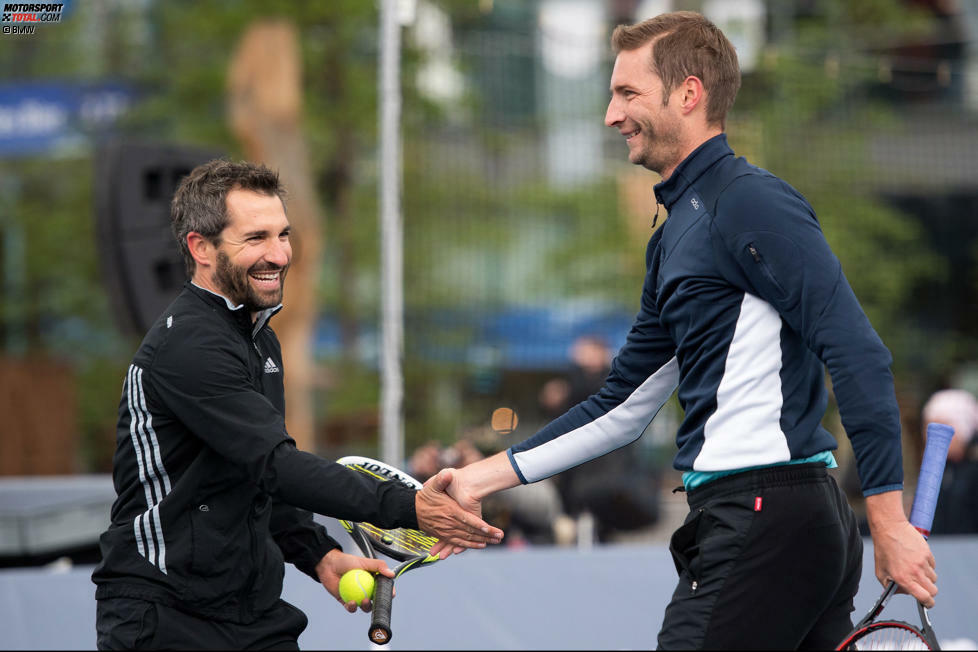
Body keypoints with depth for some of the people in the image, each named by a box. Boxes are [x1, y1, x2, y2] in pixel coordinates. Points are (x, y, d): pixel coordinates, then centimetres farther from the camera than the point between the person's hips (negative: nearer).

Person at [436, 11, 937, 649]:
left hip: (762, 517, -10)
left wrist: (889, 519, -21)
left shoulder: (749, 201, -10)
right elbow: (621, 408, 26)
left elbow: (860, 355, -18)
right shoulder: (674, 236, 21)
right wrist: (487, 476, 21)